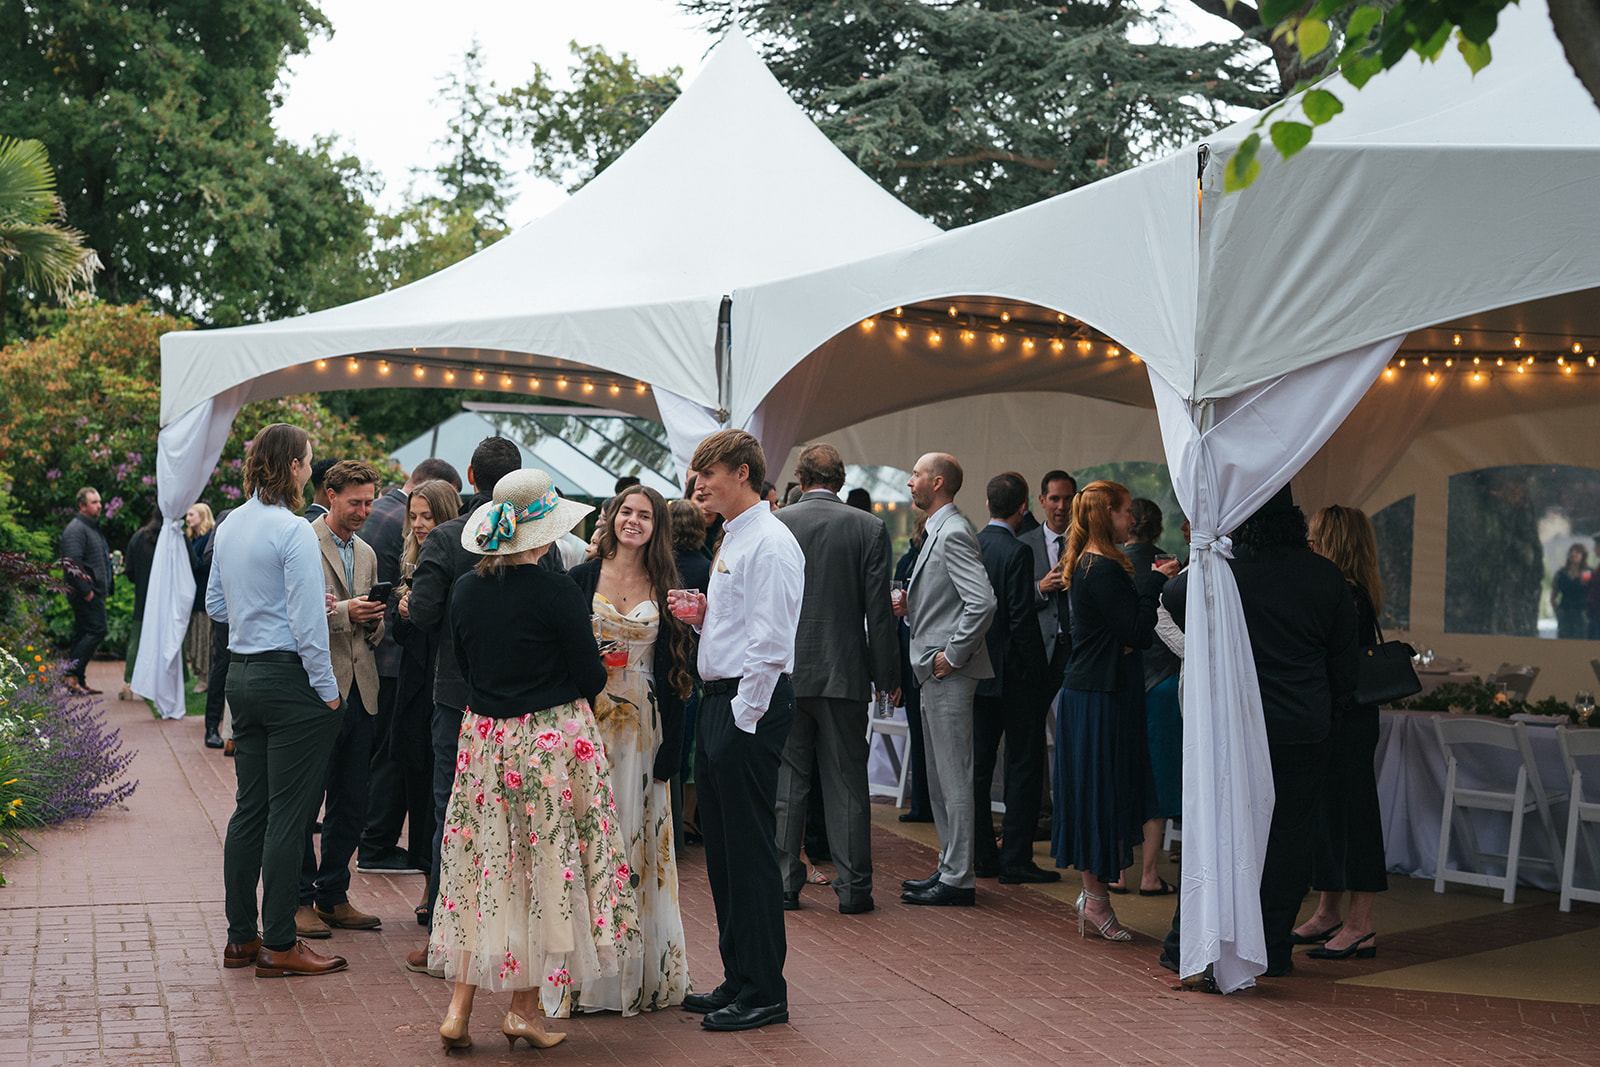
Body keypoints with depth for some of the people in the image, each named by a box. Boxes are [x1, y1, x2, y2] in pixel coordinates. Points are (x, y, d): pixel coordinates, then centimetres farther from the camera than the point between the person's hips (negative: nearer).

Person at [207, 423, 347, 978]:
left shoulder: (228, 529, 10)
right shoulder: (294, 531, -15)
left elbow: (216, 605, 19)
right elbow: (307, 624, -18)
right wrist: (328, 690, -11)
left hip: (242, 676, 8)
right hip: (289, 679, -8)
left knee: (250, 808, 13)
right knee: (288, 815, -3)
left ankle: (241, 936, 19)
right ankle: (279, 944, 2)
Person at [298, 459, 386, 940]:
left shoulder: (366, 553, 18)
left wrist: (374, 621, 0)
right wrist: (343, 612, -18)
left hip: (359, 689, 7)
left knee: (351, 806, 10)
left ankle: (332, 897, 21)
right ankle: (300, 901, 9)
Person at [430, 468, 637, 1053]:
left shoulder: (466, 589, 1)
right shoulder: (556, 592, -15)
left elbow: (464, 668, 12)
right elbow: (591, 679, -10)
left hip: (483, 737, 5)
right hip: (553, 740, -5)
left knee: (482, 869, 12)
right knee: (546, 869, 6)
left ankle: (460, 1006, 9)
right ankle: (524, 1008, 11)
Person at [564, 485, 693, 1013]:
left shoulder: (665, 588, 6)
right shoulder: (581, 579, 3)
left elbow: (675, 671, 4)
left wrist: (670, 748, -2)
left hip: (641, 730, 1)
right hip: (588, 724, -1)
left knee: (639, 840, 4)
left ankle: (642, 972, 12)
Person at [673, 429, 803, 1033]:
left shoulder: (770, 543, -13)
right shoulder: (732, 540, 18)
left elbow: (770, 641, -19)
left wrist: (743, 719, -19)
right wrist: (700, 615, 7)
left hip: (751, 705, -10)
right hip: (720, 702, 10)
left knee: (750, 850, -5)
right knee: (722, 849, 14)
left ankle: (764, 993, 3)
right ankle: (738, 980, 23)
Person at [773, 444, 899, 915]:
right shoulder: (869, 528, -4)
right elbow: (879, 611, -4)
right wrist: (888, 676, 3)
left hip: (784, 672, 1)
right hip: (844, 673, 0)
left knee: (786, 781, 8)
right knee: (846, 783, 6)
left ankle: (783, 881, 11)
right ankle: (853, 887, 8)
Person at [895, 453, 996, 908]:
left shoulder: (953, 533, -15)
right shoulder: (938, 531, 17)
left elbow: (983, 602, -24)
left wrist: (952, 654, -20)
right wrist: (910, 606, 9)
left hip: (949, 673, -11)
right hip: (935, 671, 11)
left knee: (954, 777, -6)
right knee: (939, 778, 15)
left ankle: (958, 879, -1)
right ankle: (949, 867, 23)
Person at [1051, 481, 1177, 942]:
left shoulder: (1084, 564, 13)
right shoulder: (1105, 570, -18)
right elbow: (1137, 634, -19)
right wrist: (1156, 582, -11)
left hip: (1085, 691, 10)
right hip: (1103, 696, -10)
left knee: (1092, 791, 13)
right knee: (1101, 791, -3)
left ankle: (1092, 891, 20)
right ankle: (1096, 900, 5)